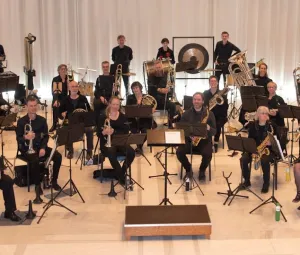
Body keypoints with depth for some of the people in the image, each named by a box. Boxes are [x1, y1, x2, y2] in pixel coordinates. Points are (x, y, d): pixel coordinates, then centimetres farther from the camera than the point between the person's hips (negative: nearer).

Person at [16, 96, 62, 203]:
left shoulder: (42, 120, 4)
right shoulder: (21, 121, -5)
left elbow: (46, 136, 3)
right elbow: (18, 138, -7)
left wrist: (43, 148, -14)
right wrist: (25, 137, -30)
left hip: (40, 146, 4)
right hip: (27, 148, -4)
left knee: (58, 156, -18)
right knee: (34, 160, -35)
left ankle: (54, 181, 0)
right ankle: (37, 185, -14)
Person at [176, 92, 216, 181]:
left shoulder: (209, 114, 1)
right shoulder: (186, 113, 4)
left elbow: (214, 132, 2)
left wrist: (208, 128, -22)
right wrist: (189, 135, -15)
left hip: (204, 140, -1)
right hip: (189, 139, 1)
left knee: (207, 154, -31)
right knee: (179, 152, -26)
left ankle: (202, 170, 3)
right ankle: (188, 169, 4)